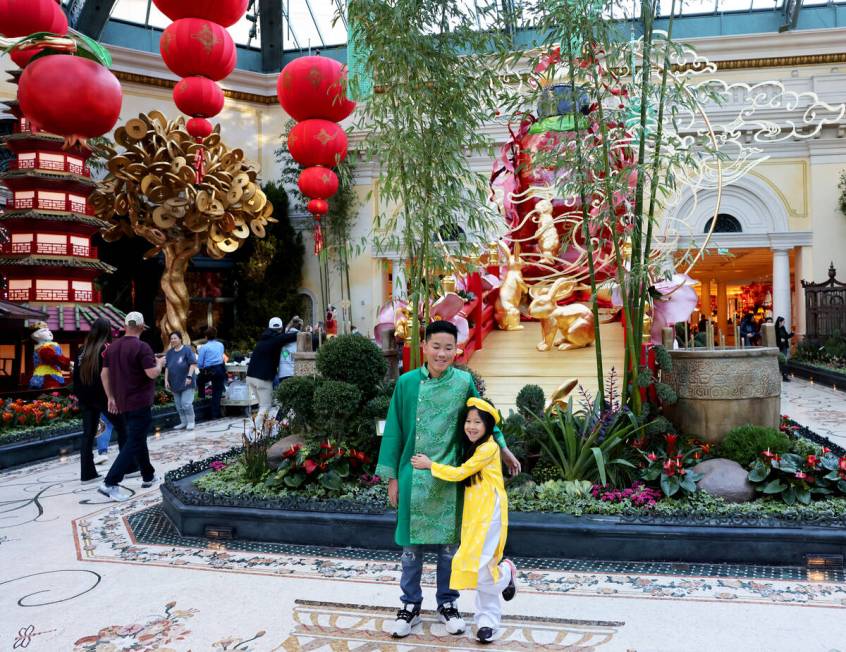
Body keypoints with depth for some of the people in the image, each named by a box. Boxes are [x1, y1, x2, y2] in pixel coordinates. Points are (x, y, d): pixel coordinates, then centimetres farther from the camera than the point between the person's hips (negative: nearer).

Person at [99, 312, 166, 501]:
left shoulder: (113, 347, 7)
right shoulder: (142, 347, -16)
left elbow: (104, 374, 10)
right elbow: (152, 373, -20)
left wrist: (111, 397, 16)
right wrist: (160, 363, 1)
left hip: (123, 402, 8)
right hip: (140, 403, -8)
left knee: (138, 439, 20)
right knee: (134, 443, -5)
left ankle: (148, 476, 30)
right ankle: (110, 483, -13)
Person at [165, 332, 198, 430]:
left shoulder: (187, 350, -6)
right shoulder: (169, 352, 11)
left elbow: (193, 364, -11)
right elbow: (167, 367, 12)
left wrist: (189, 376, -19)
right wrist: (166, 380, 4)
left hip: (186, 382, -6)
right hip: (175, 383, 6)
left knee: (186, 403, -10)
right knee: (178, 405, 10)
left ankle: (191, 422, 1)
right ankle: (183, 422, 19)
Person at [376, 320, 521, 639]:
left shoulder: (464, 382, -4)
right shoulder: (407, 382, -5)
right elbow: (394, 430, 0)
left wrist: (502, 447, 10)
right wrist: (392, 476, 0)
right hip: (414, 477, 0)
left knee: (448, 545, 12)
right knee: (411, 545, 10)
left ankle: (447, 605, 30)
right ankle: (410, 606, 26)